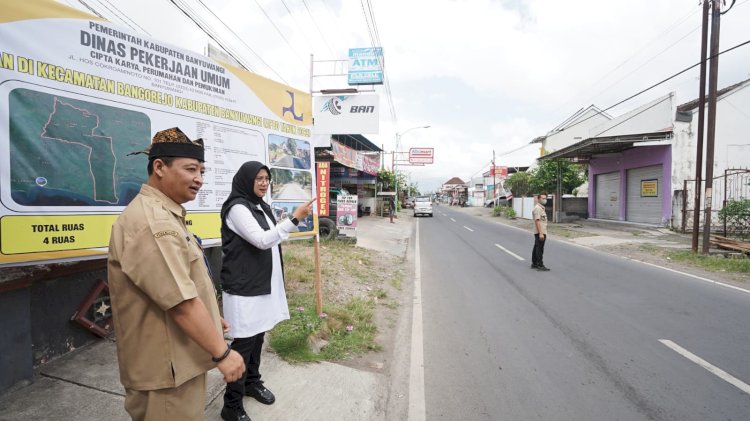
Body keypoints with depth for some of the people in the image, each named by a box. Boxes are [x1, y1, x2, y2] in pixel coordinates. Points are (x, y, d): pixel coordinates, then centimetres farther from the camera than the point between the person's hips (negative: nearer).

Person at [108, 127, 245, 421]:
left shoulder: (165, 215, 11)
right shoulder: (152, 222, -25)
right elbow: (180, 302, -27)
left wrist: (209, 319, 22)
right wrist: (222, 353, -20)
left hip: (179, 357, 10)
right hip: (166, 366, -10)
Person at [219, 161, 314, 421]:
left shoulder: (261, 206, 13)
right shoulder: (237, 208, -15)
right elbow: (262, 240, -25)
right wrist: (295, 218, -28)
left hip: (263, 283, 8)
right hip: (244, 286, -8)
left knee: (258, 335, 18)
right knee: (244, 342, 0)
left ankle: (252, 383, 37)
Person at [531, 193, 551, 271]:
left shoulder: (542, 208, 17)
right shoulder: (537, 208, -15)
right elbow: (537, 221, -22)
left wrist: (543, 232, 19)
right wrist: (541, 233, -26)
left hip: (542, 232, 10)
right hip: (540, 233, -10)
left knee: (536, 248, 13)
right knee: (539, 249, -6)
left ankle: (534, 264, 20)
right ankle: (540, 265, -3)